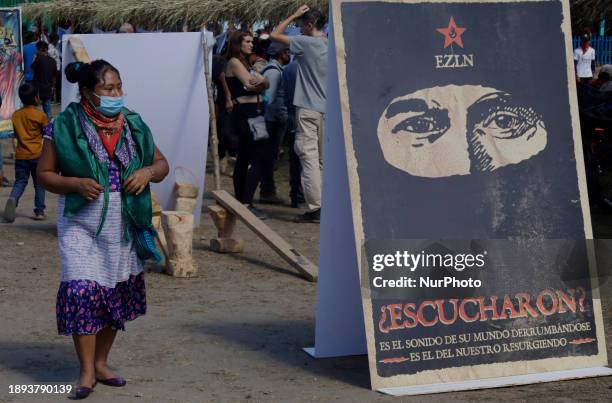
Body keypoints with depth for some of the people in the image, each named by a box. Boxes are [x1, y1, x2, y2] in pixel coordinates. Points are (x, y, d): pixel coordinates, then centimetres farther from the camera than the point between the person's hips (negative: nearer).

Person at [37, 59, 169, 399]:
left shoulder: (132, 125, 5)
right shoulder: (64, 127, -7)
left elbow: (161, 163, 12)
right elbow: (44, 174, -2)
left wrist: (147, 172, -11)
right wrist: (76, 184, -19)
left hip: (123, 226, 4)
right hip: (81, 225, -4)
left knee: (117, 292, 9)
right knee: (83, 291, -14)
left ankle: (101, 363, 24)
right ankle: (87, 371, -6)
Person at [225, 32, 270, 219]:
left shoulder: (245, 63, 22)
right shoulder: (234, 62, -5)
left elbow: (266, 83, 9)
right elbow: (249, 83, -17)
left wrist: (260, 80, -13)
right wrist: (260, 80, 2)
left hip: (254, 112, 10)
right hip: (245, 112, -10)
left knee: (244, 157, 13)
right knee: (259, 158, -16)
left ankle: (240, 201, 18)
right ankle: (246, 203, -21)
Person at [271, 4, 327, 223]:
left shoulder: (306, 43, -10)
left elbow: (275, 35, -3)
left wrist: (293, 16, 6)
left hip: (308, 109, -7)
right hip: (327, 109, 7)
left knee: (309, 158, -8)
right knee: (323, 159, 12)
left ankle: (315, 207, -14)